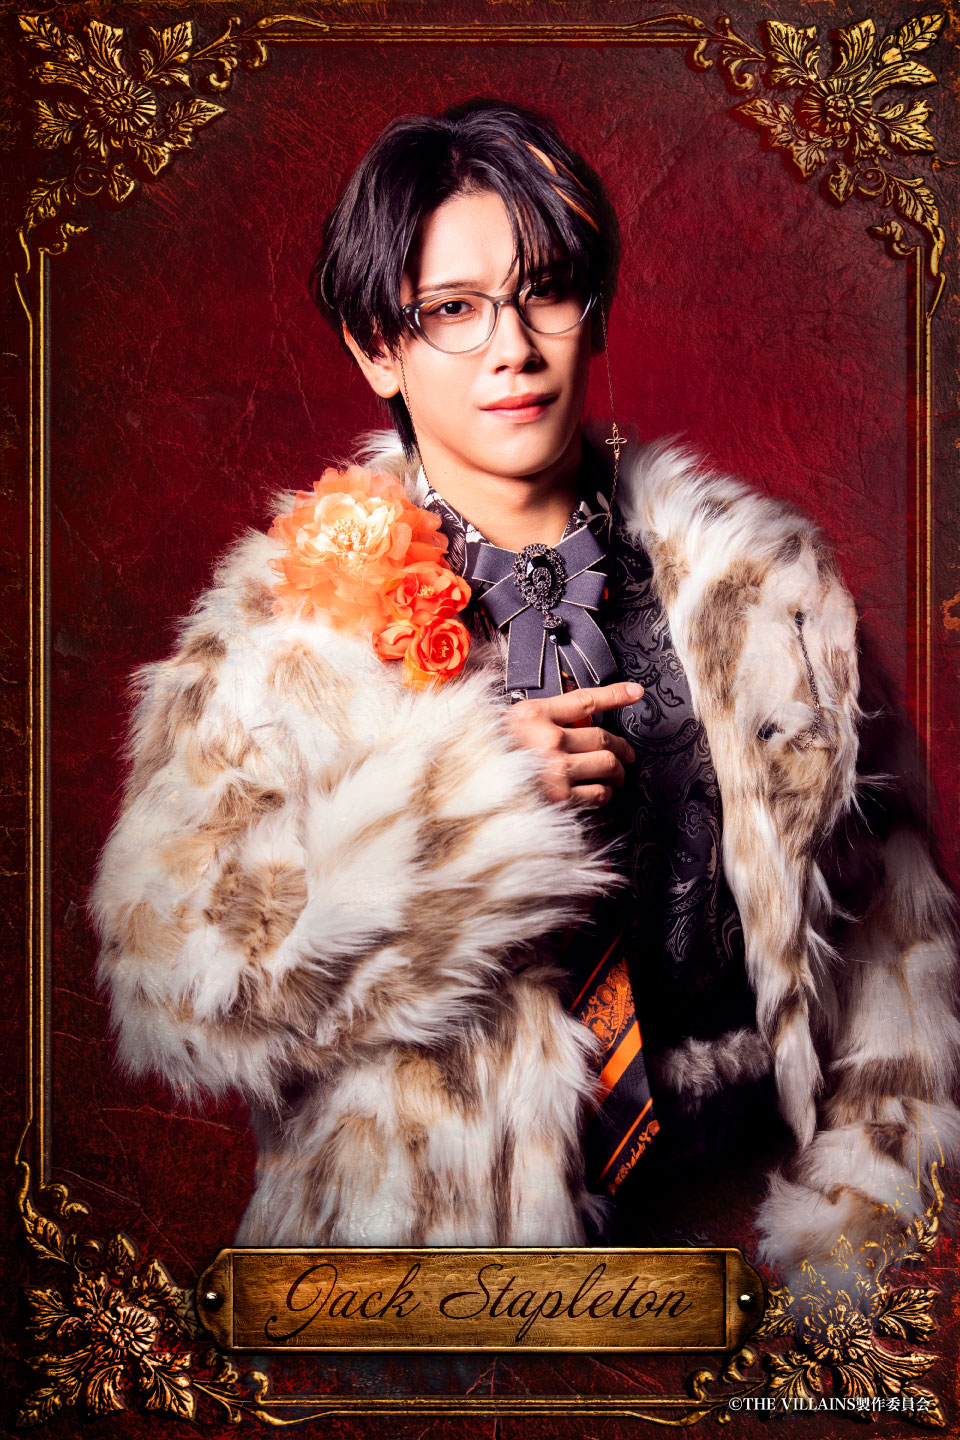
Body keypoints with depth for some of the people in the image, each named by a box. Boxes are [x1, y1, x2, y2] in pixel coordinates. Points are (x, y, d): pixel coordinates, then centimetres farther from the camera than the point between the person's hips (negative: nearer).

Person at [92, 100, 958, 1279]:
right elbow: (163, 983, -9)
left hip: (740, 1203, 2)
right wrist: (463, 805, -15)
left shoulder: (754, 578, 5)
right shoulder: (287, 638, -3)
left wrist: (865, 1204, 1)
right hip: (449, 1224, -1)